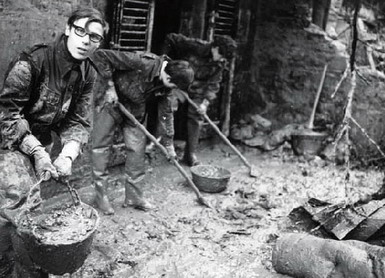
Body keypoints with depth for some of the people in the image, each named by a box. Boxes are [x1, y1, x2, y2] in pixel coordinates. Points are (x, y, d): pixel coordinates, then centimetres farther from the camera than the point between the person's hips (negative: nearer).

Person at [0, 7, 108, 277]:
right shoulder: (32, 61, -24)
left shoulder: (87, 74, -5)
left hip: (41, 142, 6)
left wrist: (67, 156, -20)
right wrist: (37, 151, -27)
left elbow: (78, 122, -4)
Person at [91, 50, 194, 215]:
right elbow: (100, 55, -29)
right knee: (101, 147, -4)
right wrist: (110, 86, -25)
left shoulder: (164, 84, -11)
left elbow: (166, 112, 2)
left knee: (137, 151, 2)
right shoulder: (142, 62, -32)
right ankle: (100, 195, 9)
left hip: (134, 110, 6)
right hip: (110, 102, -5)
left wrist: (169, 143, 4)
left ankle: (134, 196, 14)